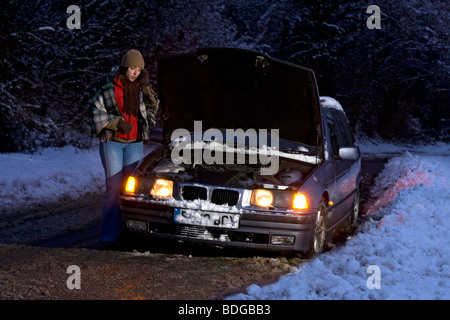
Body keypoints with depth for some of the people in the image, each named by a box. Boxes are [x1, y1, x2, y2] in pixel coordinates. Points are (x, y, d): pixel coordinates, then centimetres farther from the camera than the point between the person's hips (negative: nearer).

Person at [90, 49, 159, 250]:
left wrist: (145, 87, -4)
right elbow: (97, 112, -1)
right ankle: (109, 237, -6)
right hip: (112, 141, -3)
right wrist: (118, 122, -13)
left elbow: (153, 109, 7)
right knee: (114, 187, -8)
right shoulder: (108, 85, -2)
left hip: (135, 142, 4)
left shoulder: (140, 87, 8)